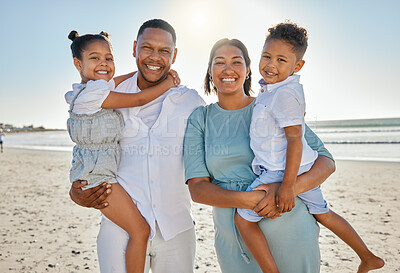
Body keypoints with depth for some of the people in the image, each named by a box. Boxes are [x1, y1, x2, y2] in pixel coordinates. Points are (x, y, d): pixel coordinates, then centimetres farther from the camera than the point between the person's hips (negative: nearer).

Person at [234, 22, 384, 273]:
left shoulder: (284, 94, -20)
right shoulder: (282, 88, 10)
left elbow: (295, 138, -23)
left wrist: (287, 185, -24)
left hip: (281, 172, -10)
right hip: (304, 168, 10)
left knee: (243, 218, -1)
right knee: (322, 213, 26)